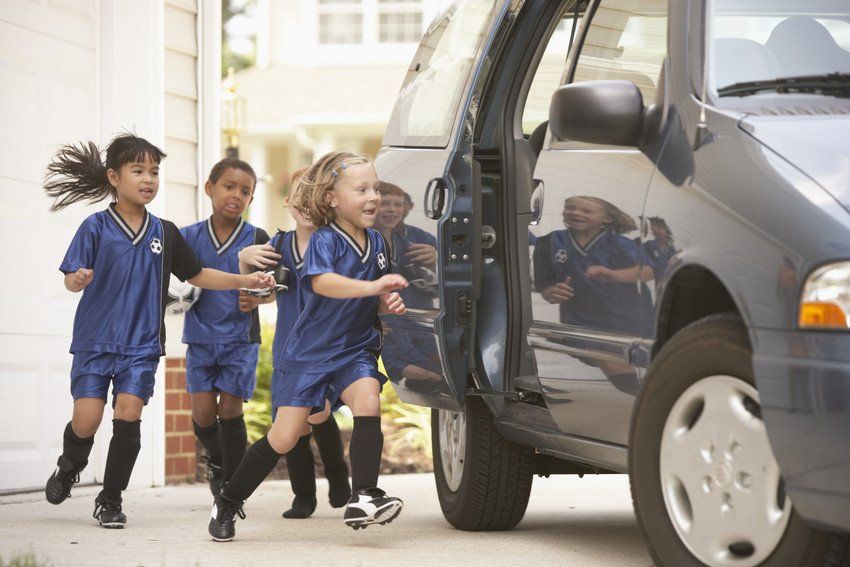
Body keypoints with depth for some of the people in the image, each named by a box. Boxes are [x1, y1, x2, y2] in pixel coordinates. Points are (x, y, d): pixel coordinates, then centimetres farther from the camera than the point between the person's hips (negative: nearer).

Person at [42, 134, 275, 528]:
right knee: (86, 421, -5)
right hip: (95, 338, -2)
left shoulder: (164, 232, 6)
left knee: (128, 417, -9)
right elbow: (71, 279, -9)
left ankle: (111, 500, 7)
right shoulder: (96, 227, -5)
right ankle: (70, 466, 29)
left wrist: (245, 281, 6)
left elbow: (196, 275, 14)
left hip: (141, 344, 2)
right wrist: (78, 280, -33)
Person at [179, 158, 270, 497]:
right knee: (203, 411, -2)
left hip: (240, 337, -1)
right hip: (201, 335, 1)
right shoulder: (190, 236, 1)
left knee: (229, 408, -5)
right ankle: (216, 459, 30)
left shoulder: (257, 239, -2)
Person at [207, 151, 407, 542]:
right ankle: (227, 503, 16)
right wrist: (372, 286, -47)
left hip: (355, 349, 4)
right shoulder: (325, 240, -15)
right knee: (284, 437, -3)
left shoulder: (376, 242, 4)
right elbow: (321, 282, -36)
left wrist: (389, 304, -6)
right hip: (310, 351, -4)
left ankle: (362, 498, -26)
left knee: (368, 402, -26)